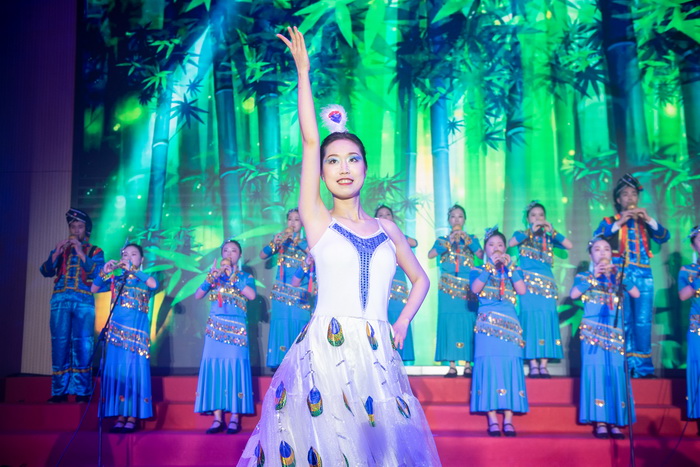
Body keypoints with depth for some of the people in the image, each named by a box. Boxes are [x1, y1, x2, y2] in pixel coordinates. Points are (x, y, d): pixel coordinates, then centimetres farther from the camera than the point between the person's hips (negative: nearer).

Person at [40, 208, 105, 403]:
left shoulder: (95, 251, 13)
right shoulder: (60, 249, 20)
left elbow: (98, 273, -4)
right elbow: (46, 271, 9)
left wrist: (81, 254, -9)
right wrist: (56, 253, -5)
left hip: (84, 301, -2)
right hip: (60, 300, 2)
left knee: (82, 345, -7)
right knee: (60, 343, -4)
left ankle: (82, 391, -4)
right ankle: (59, 391, 0)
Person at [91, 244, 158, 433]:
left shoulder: (144, 279, 4)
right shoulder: (116, 279, 12)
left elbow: (154, 284, -18)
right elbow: (94, 289, 8)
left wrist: (132, 270, -17)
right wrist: (104, 272, -7)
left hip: (137, 330, -3)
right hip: (117, 328, 3)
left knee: (134, 369, -4)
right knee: (116, 370, 1)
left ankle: (132, 417, 0)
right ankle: (120, 416, 7)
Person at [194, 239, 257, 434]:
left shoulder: (245, 276, 9)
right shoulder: (214, 275, 15)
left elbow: (251, 295, -10)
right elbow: (197, 295, 5)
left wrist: (233, 277, -9)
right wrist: (212, 277, -8)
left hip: (236, 329, -2)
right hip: (215, 328, 2)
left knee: (234, 366, -7)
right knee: (214, 366, -4)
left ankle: (235, 416, -4)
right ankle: (217, 417, -1)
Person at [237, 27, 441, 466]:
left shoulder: (387, 228, 13)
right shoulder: (317, 221, 3)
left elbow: (421, 280, 26)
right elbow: (309, 140, -4)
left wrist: (403, 323, 10)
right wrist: (303, 72, -2)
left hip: (377, 355, 3)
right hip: (325, 350, -3)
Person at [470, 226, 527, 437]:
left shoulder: (512, 270, 15)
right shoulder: (479, 270, 11)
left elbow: (522, 290, -2)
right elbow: (475, 289, -9)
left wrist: (509, 266, -6)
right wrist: (490, 266, -11)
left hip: (510, 324, 2)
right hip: (487, 324, -2)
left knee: (510, 366, -5)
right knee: (488, 366, -8)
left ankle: (508, 420, -3)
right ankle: (492, 419, -6)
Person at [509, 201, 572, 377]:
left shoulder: (549, 237, 16)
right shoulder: (522, 234, 10)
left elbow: (569, 245, 2)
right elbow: (510, 243, -12)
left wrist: (552, 231, -4)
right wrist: (531, 231, -9)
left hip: (547, 285, 2)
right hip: (528, 284, -2)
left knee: (547, 319, -4)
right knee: (530, 318, -8)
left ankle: (543, 364, -1)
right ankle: (533, 364, -6)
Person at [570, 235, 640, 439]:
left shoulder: (618, 276, 15)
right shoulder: (585, 276, 11)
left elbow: (636, 294, 1)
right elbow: (573, 294, -9)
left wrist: (620, 274, -5)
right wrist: (593, 277, -11)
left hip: (615, 332, 2)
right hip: (593, 332, -2)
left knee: (616, 372, -4)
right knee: (595, 370, -7)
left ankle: (614, 422, -1)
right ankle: (599, 422, -5)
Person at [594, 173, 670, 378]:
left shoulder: (645, 223, 19)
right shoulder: (610, 222, 12)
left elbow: (664, 237, 6)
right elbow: (597, 238, -6)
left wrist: (649, 220, -5)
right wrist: (619, 223, -10)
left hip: (643, 276, 2)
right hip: (619, 276, -2)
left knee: (643, 322, -5)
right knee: (623, 322, -5)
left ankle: (643, 365, -1)